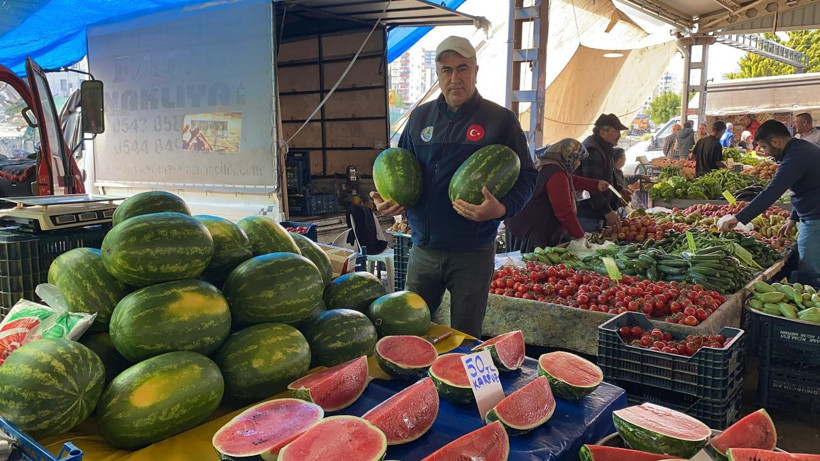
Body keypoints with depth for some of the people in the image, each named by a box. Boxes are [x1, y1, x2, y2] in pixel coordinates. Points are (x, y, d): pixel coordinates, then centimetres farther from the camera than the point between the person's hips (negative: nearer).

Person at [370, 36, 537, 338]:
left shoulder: (500, 119, -4)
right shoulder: (420, 117, 9)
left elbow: (526, 176, -4)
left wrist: (502, 208, -23)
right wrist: (386, 199, -1)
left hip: (473, 254, -3)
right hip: (423, 250, 4)